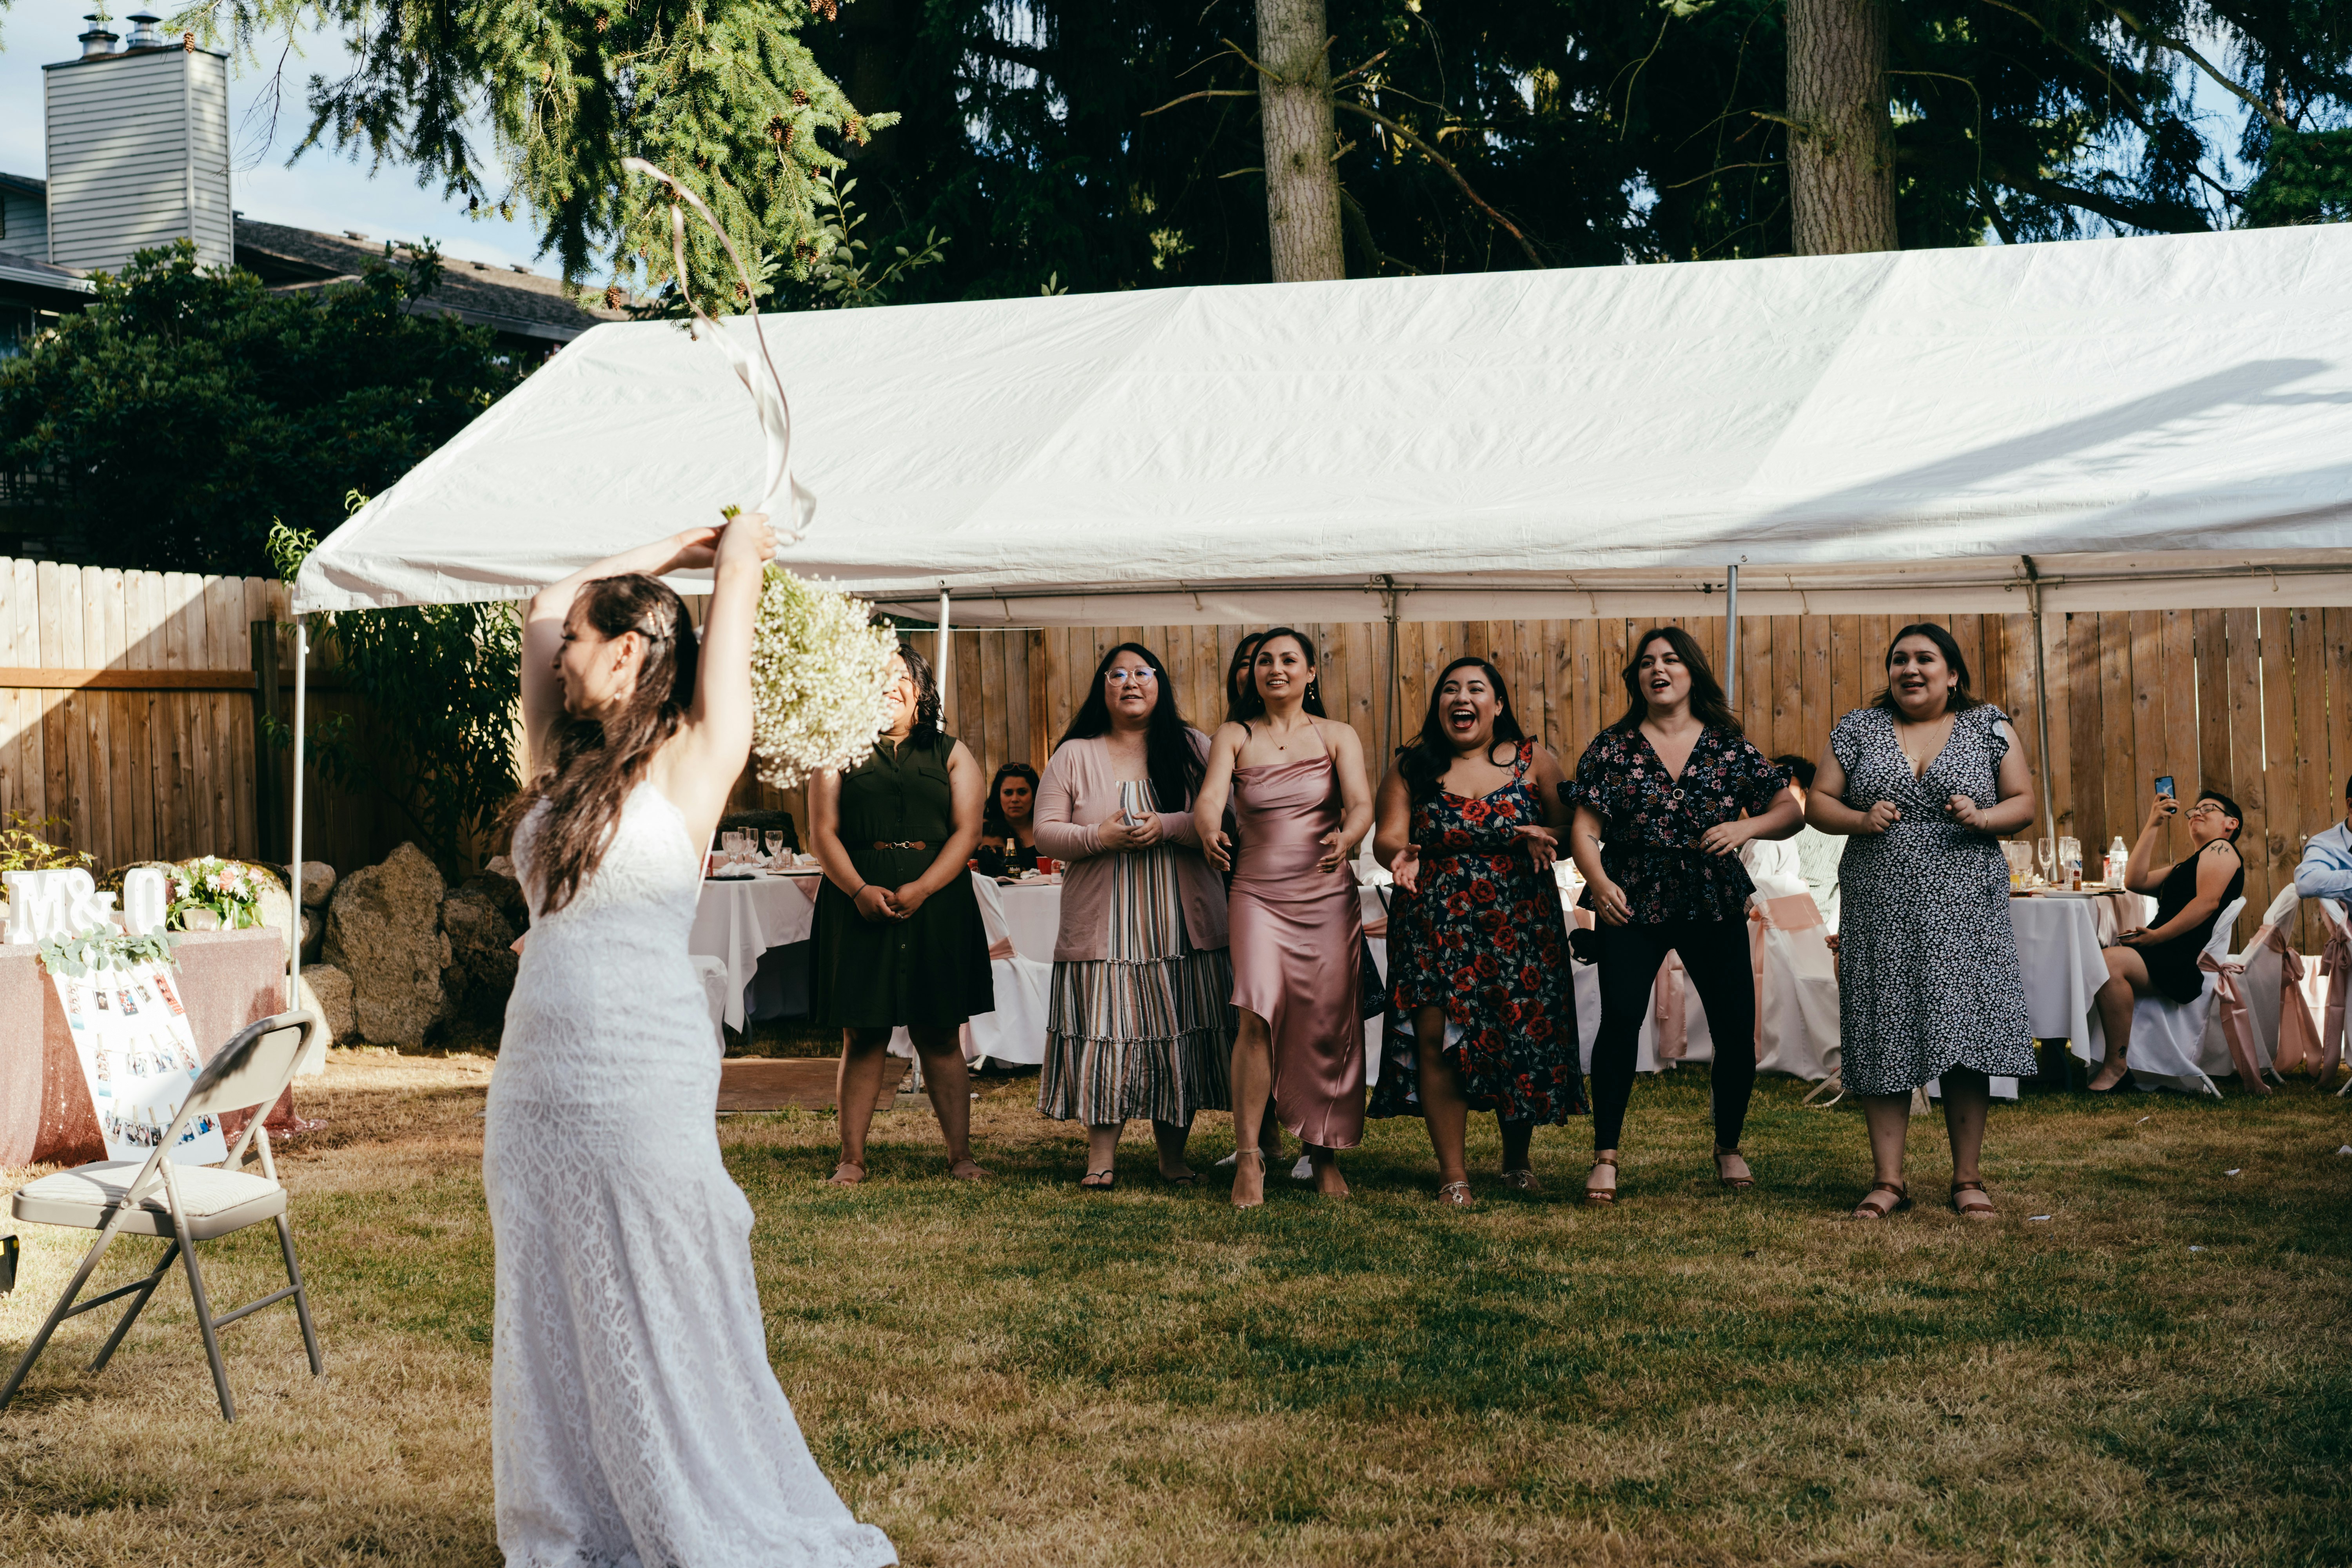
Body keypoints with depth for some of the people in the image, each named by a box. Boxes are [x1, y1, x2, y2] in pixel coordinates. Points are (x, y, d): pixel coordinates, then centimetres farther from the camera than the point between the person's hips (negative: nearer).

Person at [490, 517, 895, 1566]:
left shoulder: (689, 762, -4)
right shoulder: (568, 763, 12)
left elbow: (741, 568, 2)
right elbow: (542, 610, 21)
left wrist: (738, 555, 23)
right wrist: (674, 549, 28)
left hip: (642, 1084, -6)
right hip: (535, 1081, 6)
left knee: (663, 1322, 0)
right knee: (550, 1318, 11)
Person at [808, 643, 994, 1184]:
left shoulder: (951, 755, 11)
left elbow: (967, 830, 1)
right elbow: (823, 833, 2)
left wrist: (921, 889, -13)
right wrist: (859, 889, -15)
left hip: (936, 902, 0)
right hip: (859, 903, 0)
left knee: (941, 1037, 2)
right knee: (862, 1035, 1)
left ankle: (960, 1155, 3)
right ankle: (852, 1157, 4)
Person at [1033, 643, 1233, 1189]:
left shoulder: (1193, 748, 8)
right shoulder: (1074, 756, 9)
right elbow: (1046, 832, 4)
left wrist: (1165, 827, -16)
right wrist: (1099, 838, -12)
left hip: (1182, 923, 0)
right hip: (1103, 927, 0)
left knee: (1178, 1033, 1)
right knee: (1105, 1032, -4)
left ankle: (1173, 1153, 12)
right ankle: (1102, 1154, 5)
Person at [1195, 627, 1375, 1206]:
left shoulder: (1337, 737, 7)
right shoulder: (1234, 738, 7)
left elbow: (1361, 803, -9)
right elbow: (1210, 796, -10)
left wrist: (1346, 837, -33)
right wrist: (1210, 832, -35)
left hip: (1328, 895, 1)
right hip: (1259, 894, -1)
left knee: (1327, 1026, 3)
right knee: (1258, 1016, -17)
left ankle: (1325, 1155, 18)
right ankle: (1249, 1158, -11)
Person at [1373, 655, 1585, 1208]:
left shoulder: (1534, 762, 6)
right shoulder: (1412, 769, 6)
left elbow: (1570, 830, 7)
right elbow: (1387, 837, -3)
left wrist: (1544, 839, -15)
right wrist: (1401, 855, -26)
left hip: (1520, 928, 0)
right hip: (1435, 929, 0)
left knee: (1523, 1040, 2)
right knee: (1437, 1040, -8)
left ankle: (1517, 1159, 24)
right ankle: (1453, 1172, -2)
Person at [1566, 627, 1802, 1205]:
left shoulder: (1728, 745, 5)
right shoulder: (1613, 747, 2)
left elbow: (1789, 811, 6)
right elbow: (1584, 830, -3)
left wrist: (1747, 827, -14)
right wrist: (1599, 881, -21)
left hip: (1715, 905, 2)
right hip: (1632, 906, -2)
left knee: (1736, 1028, 2)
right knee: (1620, 1020, -17)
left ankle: (1729, 1147, 25)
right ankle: (1605, 1155, -8)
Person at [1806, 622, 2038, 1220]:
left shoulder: (1988, 727, 8)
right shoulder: (1858, 729, 9)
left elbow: (2024, 802, 7)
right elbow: (1818, 804, 9)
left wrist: (1982, 818, -13)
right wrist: (1861, 821, -10)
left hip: (1963, 904, -1)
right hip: (1881, 908, 1)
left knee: (1964, 1036, -4)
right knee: (1883, 1039, 0)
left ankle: (1968, 1178, 6)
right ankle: (1888, 1179, 6)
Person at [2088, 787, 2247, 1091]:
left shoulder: (2220, 849, 2)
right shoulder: (2186, 864, 31)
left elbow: (2207, 902, -14)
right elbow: (2135, 882, 20)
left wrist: (2155, 936, -17)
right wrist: (2152, 827, 17)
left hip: (2191, 964, -11)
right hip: (2169, 959, 11)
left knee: (2109, 962, -31)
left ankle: (2116, 1063, -30)